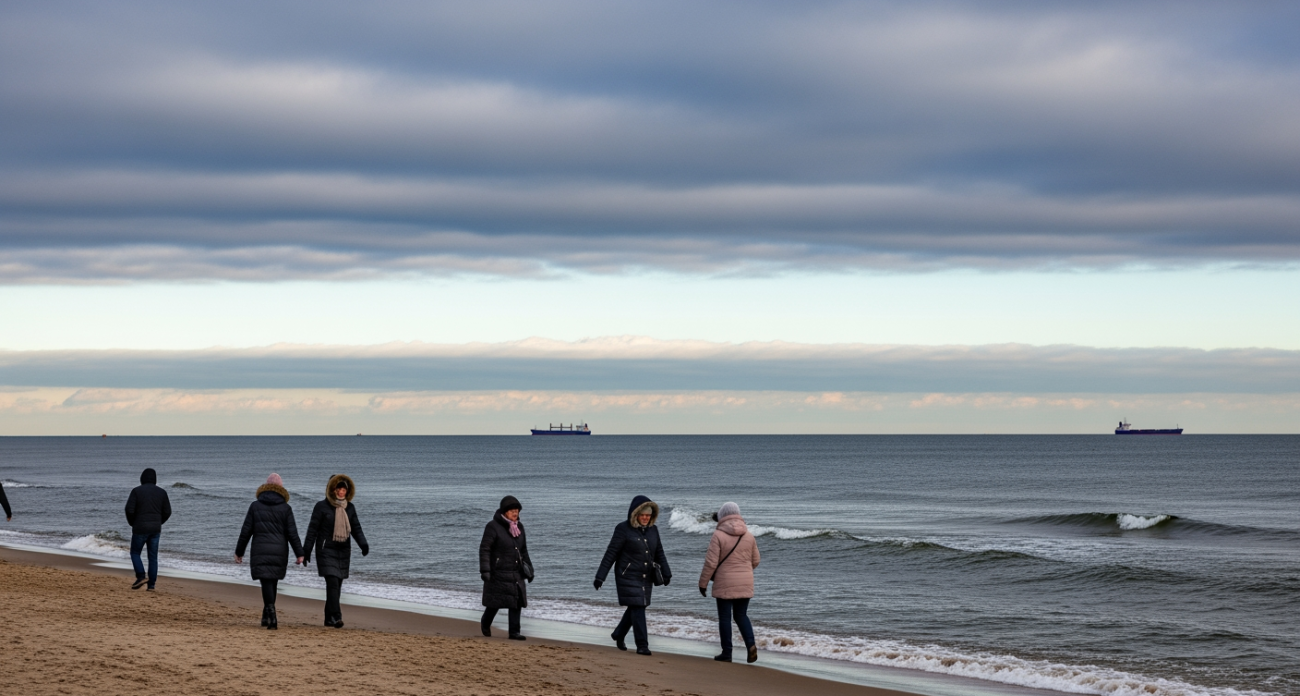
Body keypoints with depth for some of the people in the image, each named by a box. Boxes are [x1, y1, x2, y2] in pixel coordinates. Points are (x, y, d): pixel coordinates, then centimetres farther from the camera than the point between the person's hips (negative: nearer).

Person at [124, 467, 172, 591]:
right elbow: (167, 511, 4)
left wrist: (132, 523, 6)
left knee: (135, 553, 12)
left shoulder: (136, 491, -5)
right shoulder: (161, 492, 5)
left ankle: (141, 577, -7)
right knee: (153, 557, 7)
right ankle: (151, 584, 4)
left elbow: (129, 510, -11)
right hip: (156, 529, 3)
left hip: (140, 529, -3)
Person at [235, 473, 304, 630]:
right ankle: (267, 616, 23)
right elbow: (292, 533, -3)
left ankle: (272, 617, -22)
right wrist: (299, 554, 1)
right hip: (279, 551, 1)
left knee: (267, 583, -6)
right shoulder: (285, 508, 1)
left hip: (260, 551, -1)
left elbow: (246, 531, 2)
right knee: (272, 583, 17)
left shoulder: (255, 506, 1)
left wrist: (239, 552, 10)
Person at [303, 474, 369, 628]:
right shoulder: (322, 507, -4)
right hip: (326, 550, -5)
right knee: (332, 582, -17)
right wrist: (306, 551, -4)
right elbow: (313, 529, -2)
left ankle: (329, 618, 13)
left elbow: (356, 528, 11)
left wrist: (364, 544, -7)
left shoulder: (350, 508, 10)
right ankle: (336, 617, -24)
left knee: (337, 586, 6)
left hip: (343, 551, 5)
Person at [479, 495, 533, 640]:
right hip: (498, 573, -6)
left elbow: (523, 551, 20)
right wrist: (485, 570, -21)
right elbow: (484, 549, -14)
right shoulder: (493, 527, -10)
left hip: (516, 574, 6)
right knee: (495, 602, 2)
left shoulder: (519, 527, 11)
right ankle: (485, 624, 30)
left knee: (517, 602, -1)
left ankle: (514, 632, 3)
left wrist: (529, 568, 19)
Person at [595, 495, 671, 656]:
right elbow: (610, 554, -9)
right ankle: (642, 645, -6)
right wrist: (600, 577, -11)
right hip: (629, 577, -6)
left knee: (635, 608, 11)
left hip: (646, 578, 6)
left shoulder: (653, 530, 7)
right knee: (637, 608, -10)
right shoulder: (624, 529, -10)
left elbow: (659, 553, 14)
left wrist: (666, 573, 6)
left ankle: (618, 635, 33)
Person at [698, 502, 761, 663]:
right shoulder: (749, 536, 3)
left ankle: (726, 653, 7)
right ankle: (751, 645, -5)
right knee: (741, 615, 14)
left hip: (725, 584, -4)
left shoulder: (718, 535, -11)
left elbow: (711, 562, -12)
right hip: (745, 583, 4)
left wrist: (703, 582, -1)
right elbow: (755, 561, 11)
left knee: (725, 617, 5)